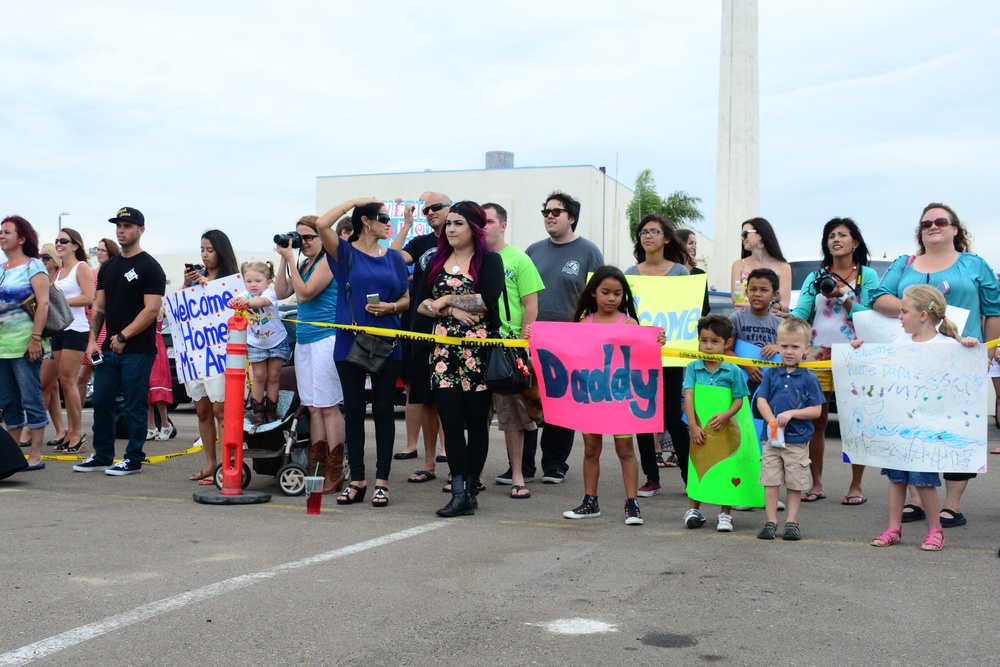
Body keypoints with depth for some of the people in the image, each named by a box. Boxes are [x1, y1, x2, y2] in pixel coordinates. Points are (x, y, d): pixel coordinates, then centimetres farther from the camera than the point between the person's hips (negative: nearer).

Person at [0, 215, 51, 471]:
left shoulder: (33, 266, -3)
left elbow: (43, 303, -11)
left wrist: (35, 339, -18)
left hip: (24, 344, -7)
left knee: (31, 399, -4)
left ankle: (35, 456, 1)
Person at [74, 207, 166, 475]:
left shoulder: (149, 267, -6)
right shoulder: (109, 267, 16)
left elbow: (152, 309, -14)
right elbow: (99, 306, 16)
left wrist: (123, 337, -15)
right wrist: (93, 340, 4)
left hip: (137, 350, -7)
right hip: (109, 349, 7)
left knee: (135, 406, -1)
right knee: (101, 402, 10)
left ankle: (133, 459, 8)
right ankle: (102, 456, 21)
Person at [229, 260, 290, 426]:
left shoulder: (270, 293, -22)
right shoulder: (244, 296, -9)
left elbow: (263, 301, -44)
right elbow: (239, 303, -28)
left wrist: (247, 302, -64)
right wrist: (234, 303, -53)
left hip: (277, 342, -2)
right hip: (255, 343, 2)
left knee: (274, 375, 4)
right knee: (259, 375, 2)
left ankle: (271, 410, 14)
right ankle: (257, 410, 11)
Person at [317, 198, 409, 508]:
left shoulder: (394, 257, 9)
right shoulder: (345, 252, 0)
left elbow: (406, 299, 13)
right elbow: (322, 225, -18)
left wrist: (390, 307, -9)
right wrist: (354, 201, -9)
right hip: (349, 342, -2)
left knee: (383, 410, 3)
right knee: (354, 410, 5)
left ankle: (382, 480, 9)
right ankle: (357, 479, 14)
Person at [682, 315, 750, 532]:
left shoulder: (733, 371, -4)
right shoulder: (693, 367, -1)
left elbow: (739, 399, -3)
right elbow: (688, 397, -6)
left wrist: (727, 415, -22)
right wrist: (693, 426, -13)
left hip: (724, 428, -1)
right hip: (699, 429, 1)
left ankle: (725, 514, 15)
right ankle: (694, 510, 23)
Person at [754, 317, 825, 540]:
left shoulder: (809, 379, -3)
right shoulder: (771, 374, 3)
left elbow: (816, 410, -5)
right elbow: (761, 400, 0)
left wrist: (792, 413, -17)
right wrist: (773, 421, -14)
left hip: (798, 440, -2)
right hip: (772, 438, 2)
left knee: (795, 484, 6)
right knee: (771, 482, 3)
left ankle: (792, 522, 17)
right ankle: (771, 522, 12)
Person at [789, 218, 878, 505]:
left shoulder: (867, 275, 5)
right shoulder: (815, 277, 12)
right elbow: (800, 313, 1)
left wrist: (844, 298, -15)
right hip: (818, 354, 3)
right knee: (815, 421, 3)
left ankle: (856, 486, 9)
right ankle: (816, 484, 14)